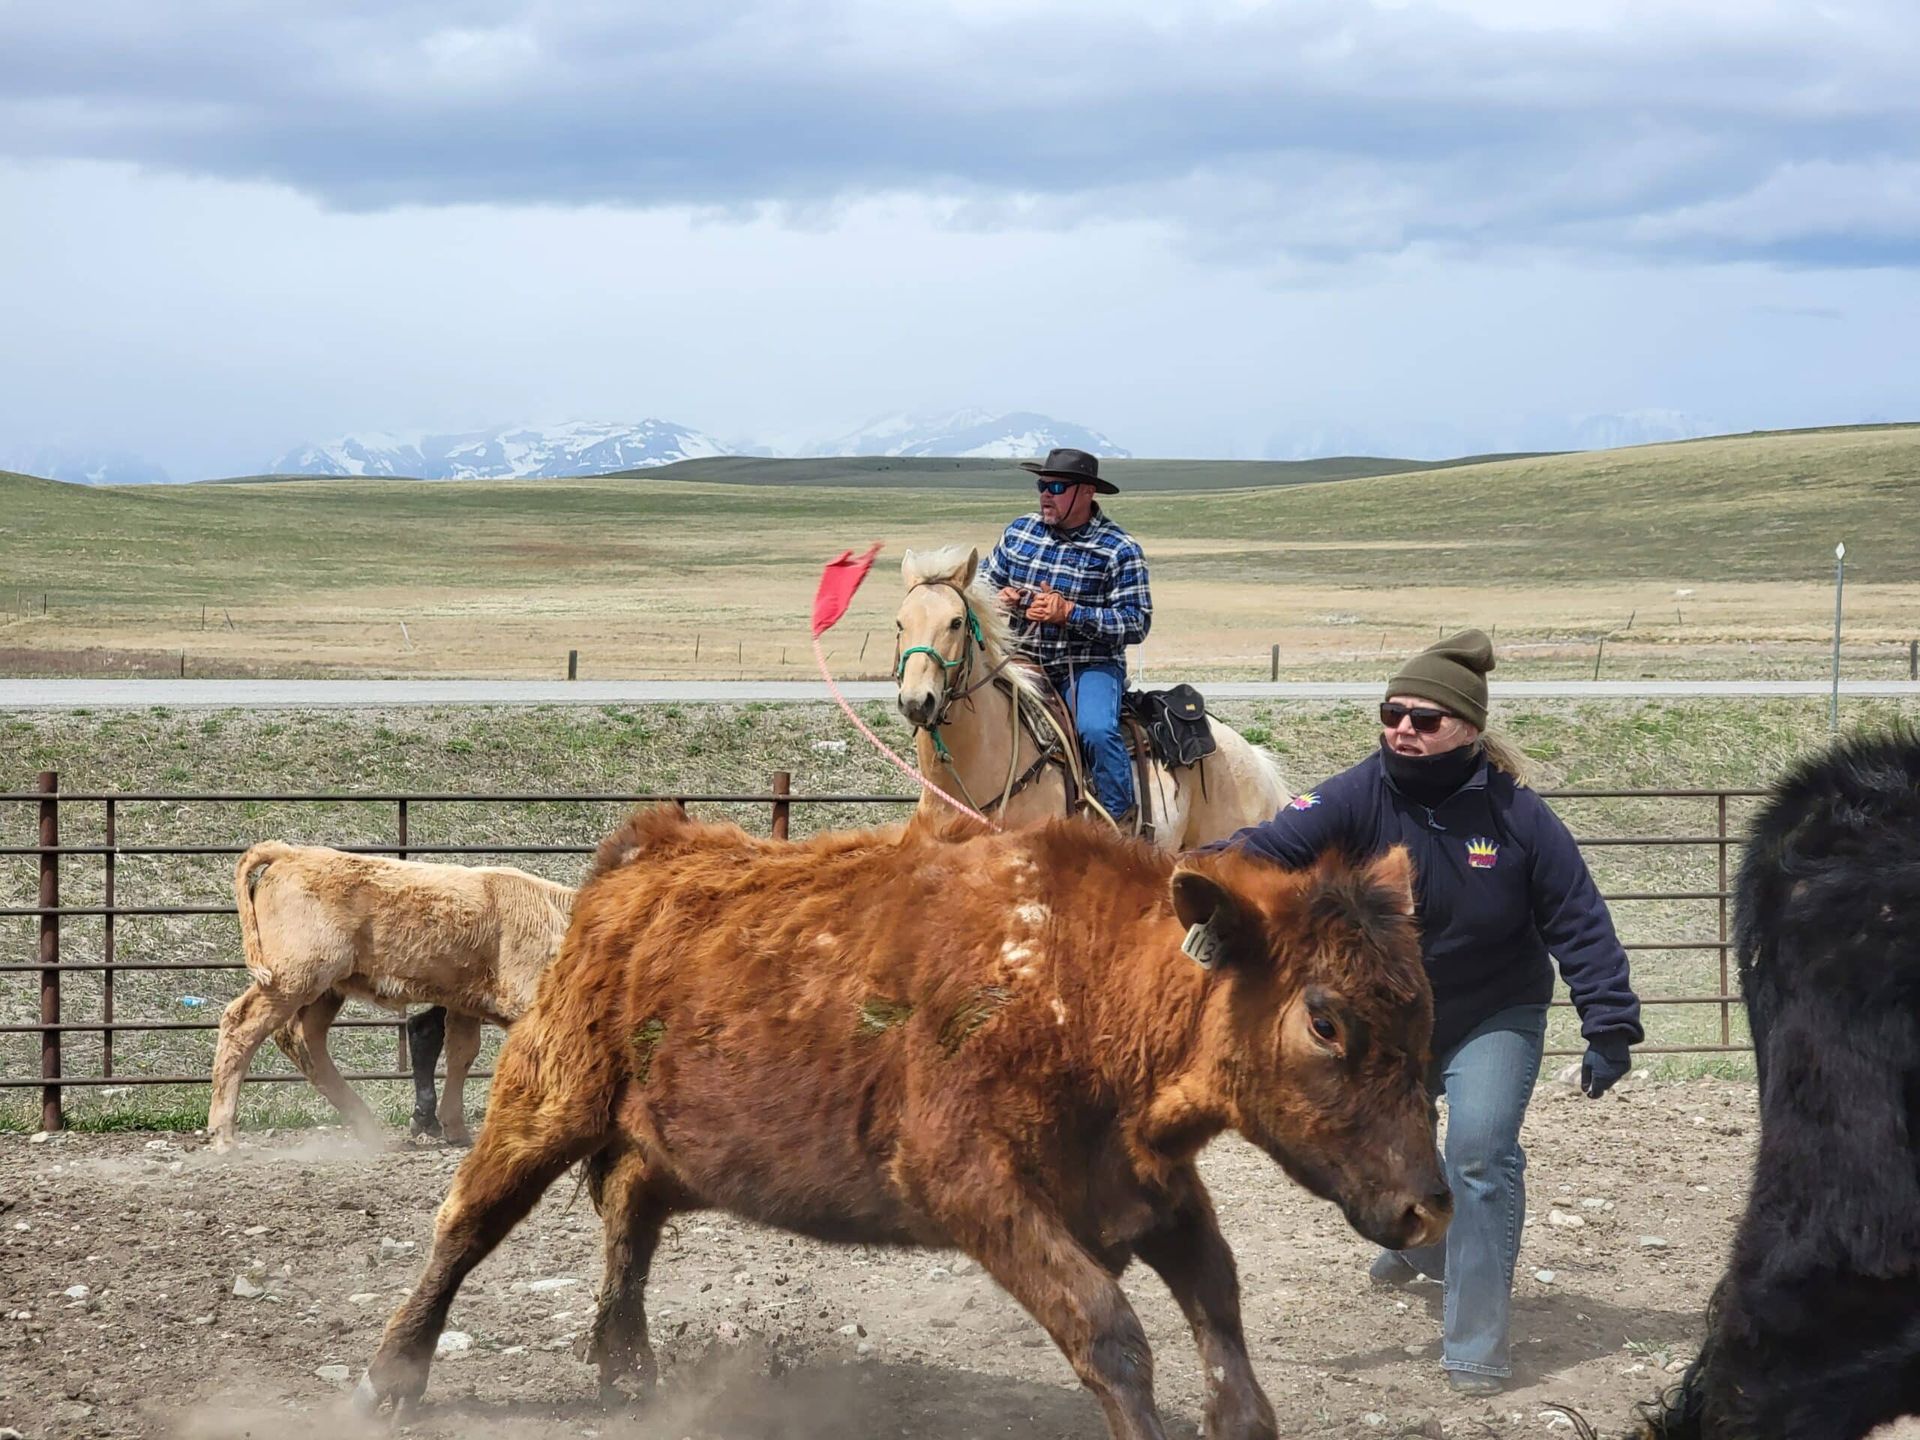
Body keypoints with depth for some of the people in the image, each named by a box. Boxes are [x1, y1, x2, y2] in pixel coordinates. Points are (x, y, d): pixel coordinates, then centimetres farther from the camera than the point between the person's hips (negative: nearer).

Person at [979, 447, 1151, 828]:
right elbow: (985, 581, 23)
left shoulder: (1119, 550, -6)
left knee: (1096, 730, -32)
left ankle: (1122, 821, -16)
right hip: (1023, 663, 5)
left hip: (1088, 664, -5)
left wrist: (1070, 613, -21)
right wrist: (999, 598, -3)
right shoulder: (1020, 531, 10)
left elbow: (1137, 624, -11)